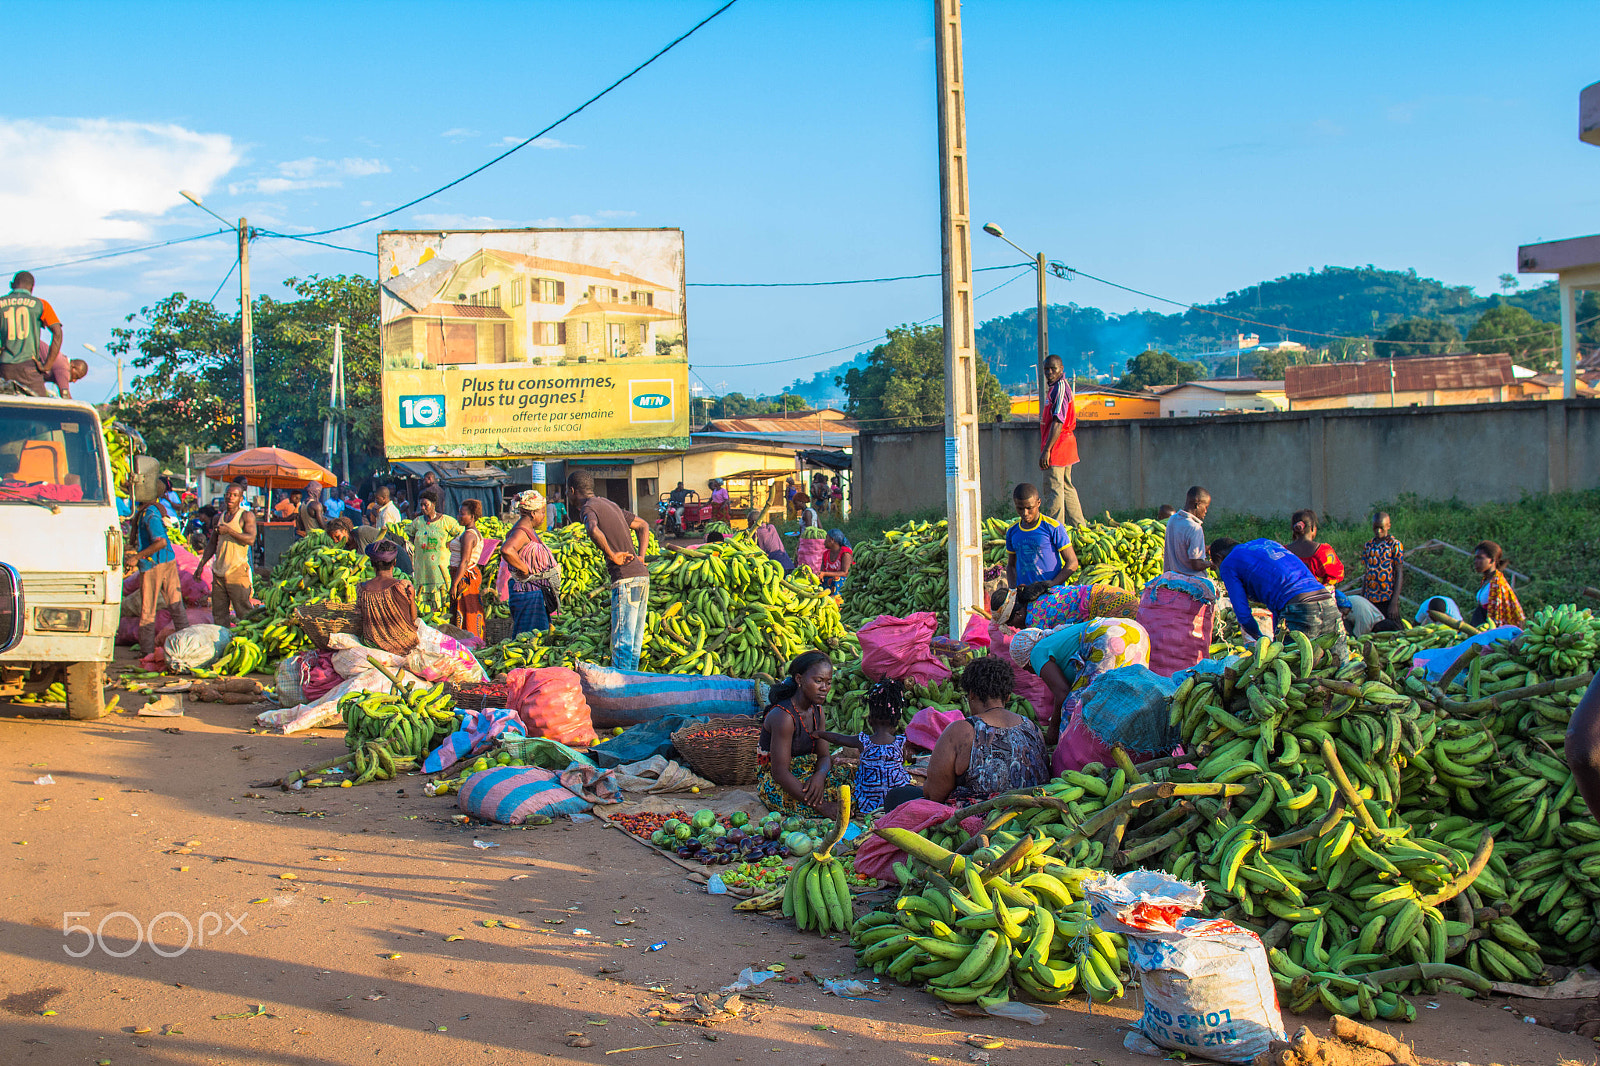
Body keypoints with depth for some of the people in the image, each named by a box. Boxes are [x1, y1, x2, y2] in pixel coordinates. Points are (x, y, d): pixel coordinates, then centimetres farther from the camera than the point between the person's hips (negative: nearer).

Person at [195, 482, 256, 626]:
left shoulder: (246, 516, -2)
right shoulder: (219, 517, 16)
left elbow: (250, 539, -17)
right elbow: (212, 544, 23)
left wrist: (229, 531, -20)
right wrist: (201, 564, 19)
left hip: (237, 570, -6)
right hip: (219, 571, 6)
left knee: (244, 613, -6)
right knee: (218, 612, 7)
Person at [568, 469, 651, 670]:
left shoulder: (588, 508, -6)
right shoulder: (610, 505, 21)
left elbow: (594, 530, -30)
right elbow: (643, 526, 31)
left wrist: (612, 555, -17)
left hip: (625, 579, -9)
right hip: (642, 575, 9)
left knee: (622, 641, -7)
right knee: (634, 641, 12)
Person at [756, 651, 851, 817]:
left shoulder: (816, 711, 6)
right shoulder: (783, 716, -23)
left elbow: (824, 756, 5)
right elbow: (780, 773, -27)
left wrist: (819, 775, -23)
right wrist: (820, 806, -31)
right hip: (775, 786, -9)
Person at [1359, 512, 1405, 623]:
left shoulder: (1395, 545, -4)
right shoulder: (1368, 546, 10)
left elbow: (1399, 574, -6)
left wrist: (1394, 602, -12)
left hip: (1388, 598, -4)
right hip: (1370, 599, 4)